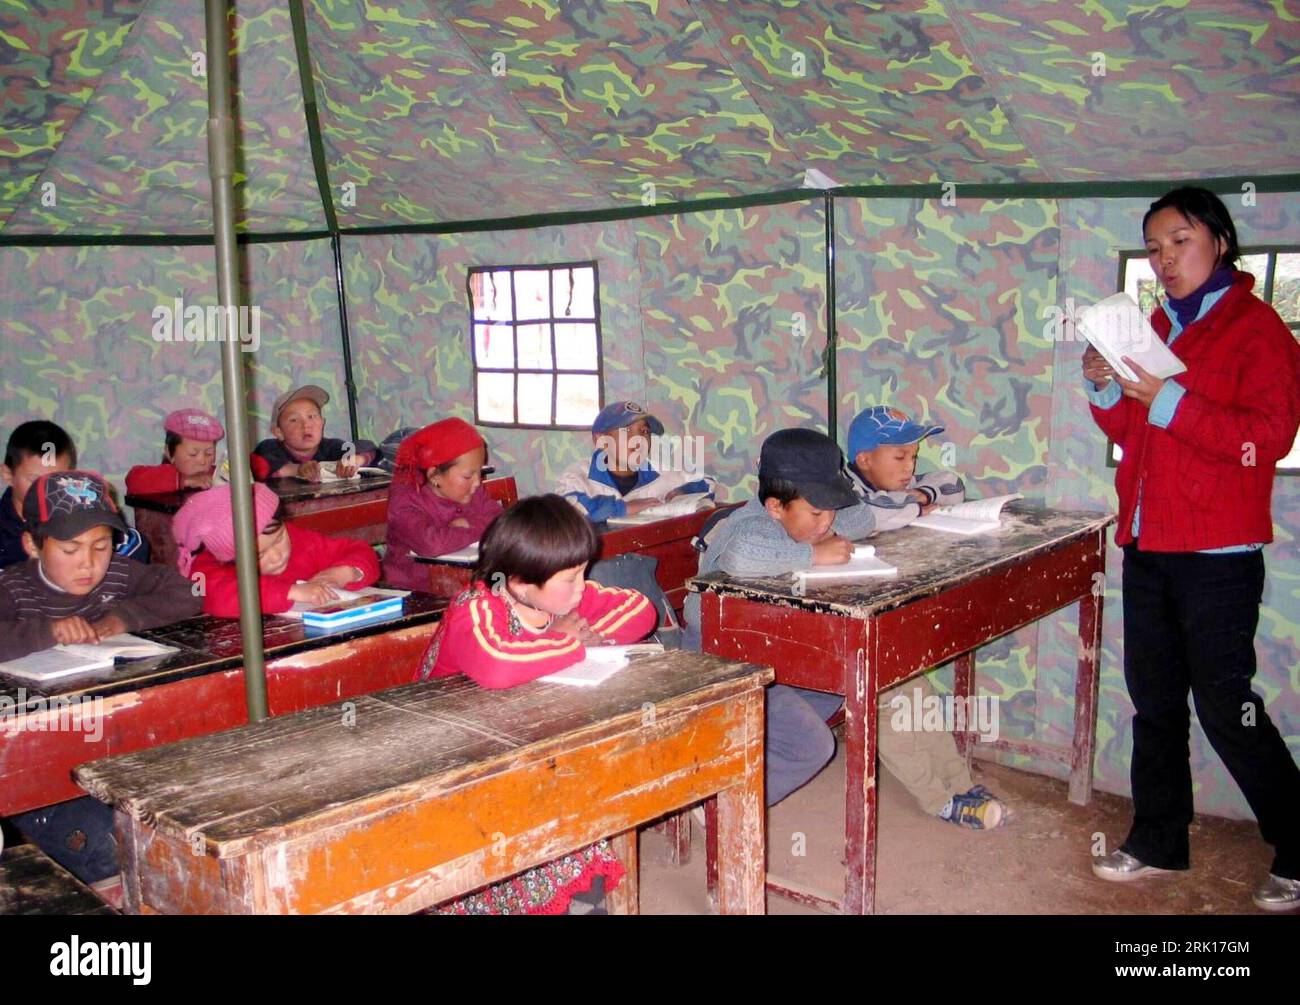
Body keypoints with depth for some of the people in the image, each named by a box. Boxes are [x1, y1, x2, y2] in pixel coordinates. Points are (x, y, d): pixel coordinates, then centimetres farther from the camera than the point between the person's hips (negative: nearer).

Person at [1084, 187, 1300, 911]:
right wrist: (1106, 389, 0)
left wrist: (1166, 398, -23)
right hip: (1147, 545, 7)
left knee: (1225, 705, -4)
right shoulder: (1156, 327, 15)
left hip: (1217, 554, -7)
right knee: (1155, 699, 12)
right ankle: (1159, 842, 25)